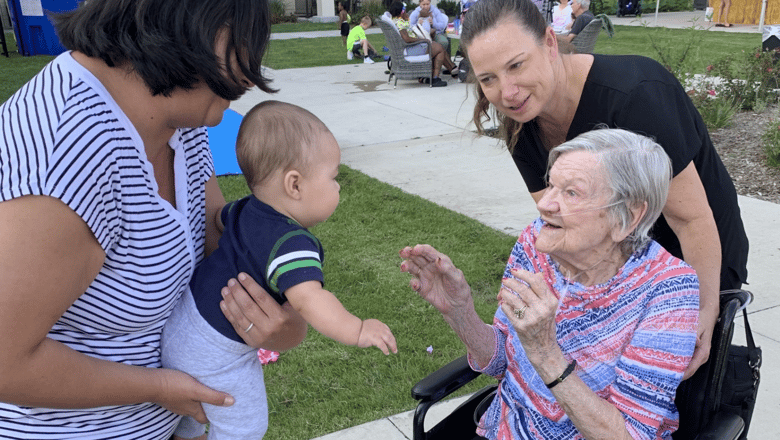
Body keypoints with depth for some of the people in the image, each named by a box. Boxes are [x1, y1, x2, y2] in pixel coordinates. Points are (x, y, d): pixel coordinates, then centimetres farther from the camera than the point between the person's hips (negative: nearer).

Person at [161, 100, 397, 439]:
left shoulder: (246, 210, -4)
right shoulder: (291, 244, -34)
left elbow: (218, 218, 18)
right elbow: (307, 299, -48)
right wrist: (355, 331, -51)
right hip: (216, 354, -9)